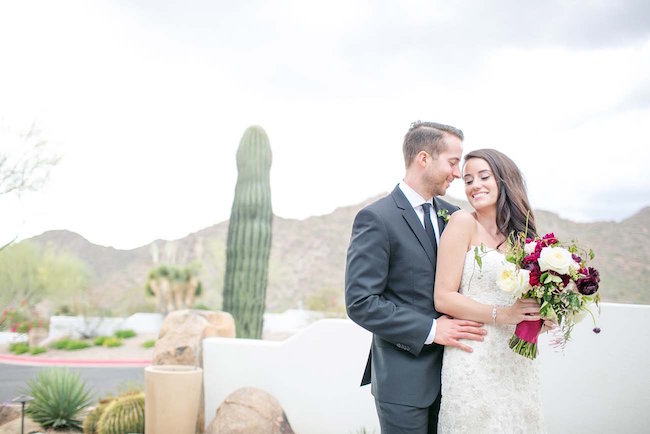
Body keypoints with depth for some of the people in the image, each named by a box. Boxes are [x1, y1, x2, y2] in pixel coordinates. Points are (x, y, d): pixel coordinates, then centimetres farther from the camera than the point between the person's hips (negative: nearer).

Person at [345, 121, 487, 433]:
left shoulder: (451, 215, 8)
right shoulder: (376, 218, -13)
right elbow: (360, 303, -17)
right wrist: (430, 330, -19)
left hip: (448, 373, 7)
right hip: (404, 380, -6)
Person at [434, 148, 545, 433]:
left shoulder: (519, 234, 10)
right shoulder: (463, 223, -7)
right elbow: (443, 297, -11)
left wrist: (542, 315, -2)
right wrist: (501, 315, -19)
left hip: (518, 361, 6)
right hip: (474, 359, -6)